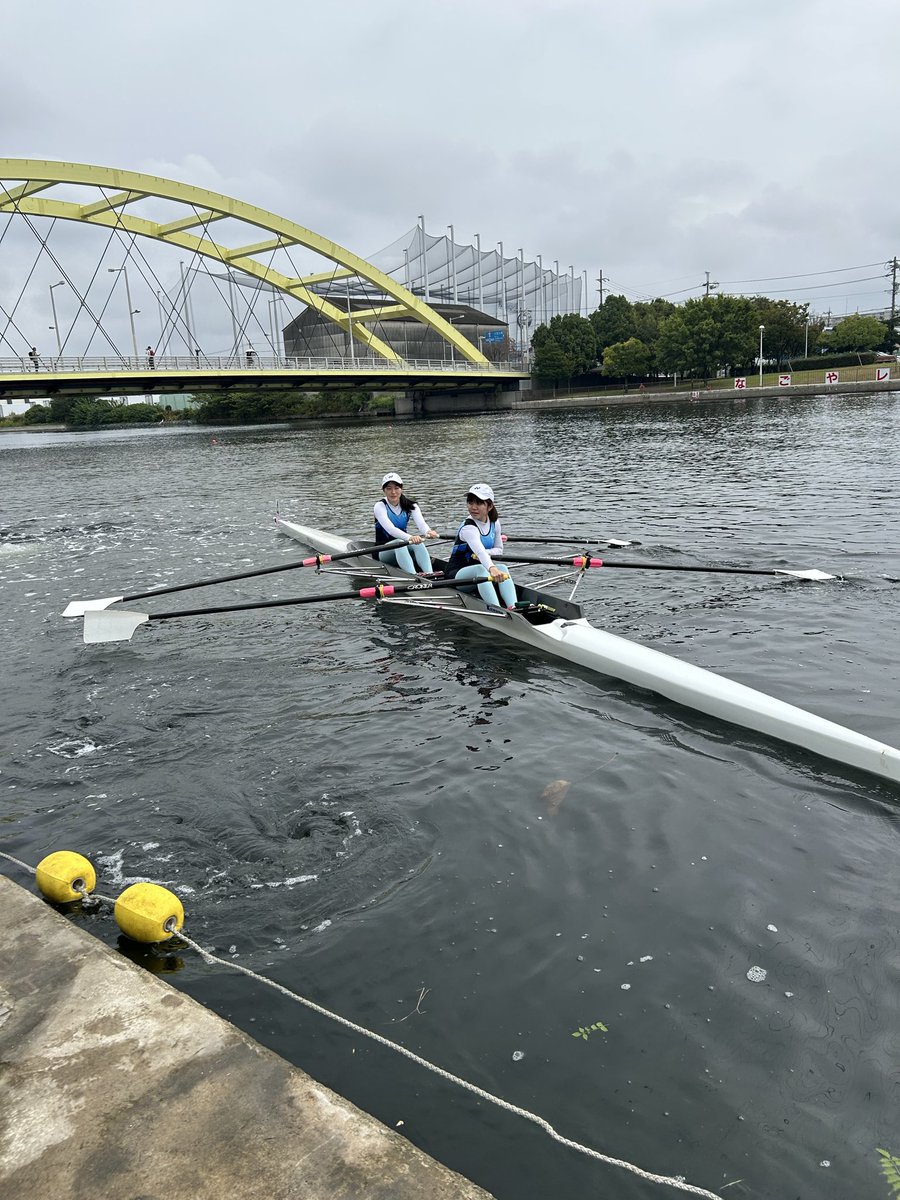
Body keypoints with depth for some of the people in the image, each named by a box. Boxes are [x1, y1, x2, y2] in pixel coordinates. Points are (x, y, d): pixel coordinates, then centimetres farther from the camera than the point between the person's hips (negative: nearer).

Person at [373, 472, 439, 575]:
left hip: (405, 548, 3)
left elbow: (420, 522, -19)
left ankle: (430, 574, -45)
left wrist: (428, 531, -45)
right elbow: (390, 529, -30)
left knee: (418, 542, -28)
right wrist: (410, 537, -49)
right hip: (384, 552, -3)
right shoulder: (380, 507, -11)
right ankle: (414, 577, -53)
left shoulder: (409, 505, 0)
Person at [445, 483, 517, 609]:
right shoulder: (468, 528, -23)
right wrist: (492, 568, -62)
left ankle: (513, 608, -44)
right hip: (456, 574, -6)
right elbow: (479, 549, -43)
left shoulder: (494, 522, 1)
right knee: (480, 568, -37)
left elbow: (499, 550, 12)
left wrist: (485, 553, -13)